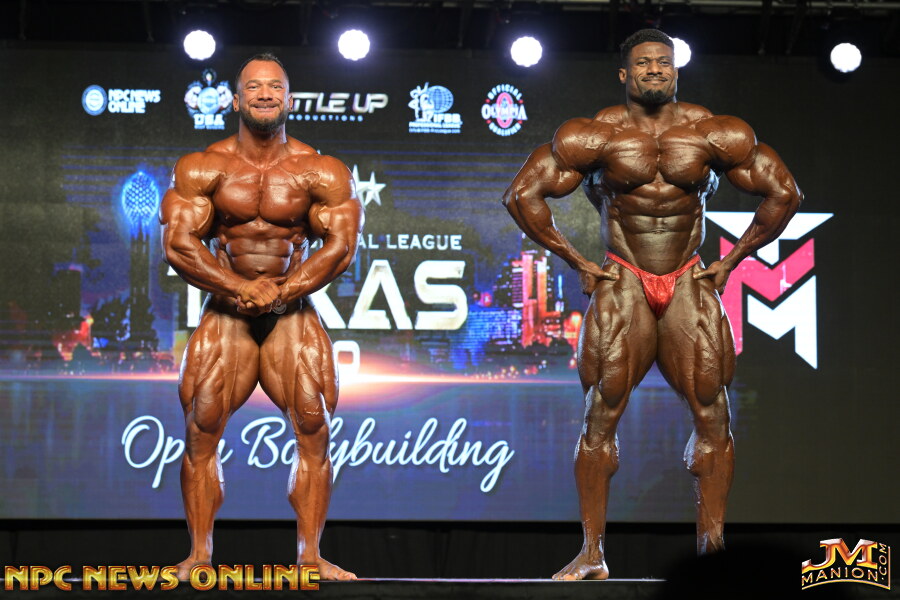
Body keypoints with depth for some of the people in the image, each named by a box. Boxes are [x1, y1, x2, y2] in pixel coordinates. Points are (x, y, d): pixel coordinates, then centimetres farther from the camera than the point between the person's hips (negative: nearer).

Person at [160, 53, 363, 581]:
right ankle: (199, 554, 0)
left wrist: (282, 292, -16)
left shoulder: (321, 173, 0)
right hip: (225, 311, 0)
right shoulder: (202, 169, 0)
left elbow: (342, 245, -5)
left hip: (293, 313, 0)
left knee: (314, 427, -10)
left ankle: (310, 555, -3)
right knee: (201, 429, -7)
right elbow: (178, 242, -7)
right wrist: (239, 289, -17)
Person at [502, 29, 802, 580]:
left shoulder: (713, 135, 2)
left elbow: (783, 194, 8)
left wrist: (732, 261, 5)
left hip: (690, 285, 2)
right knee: (602, 415, -6)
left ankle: (712, 544, 2)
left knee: (713, 415, -6)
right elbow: (524, 195, -1)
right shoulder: (598, 136, -2)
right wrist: (577, 262, -1)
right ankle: (593, 555, -1)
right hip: (622, 285, -1)